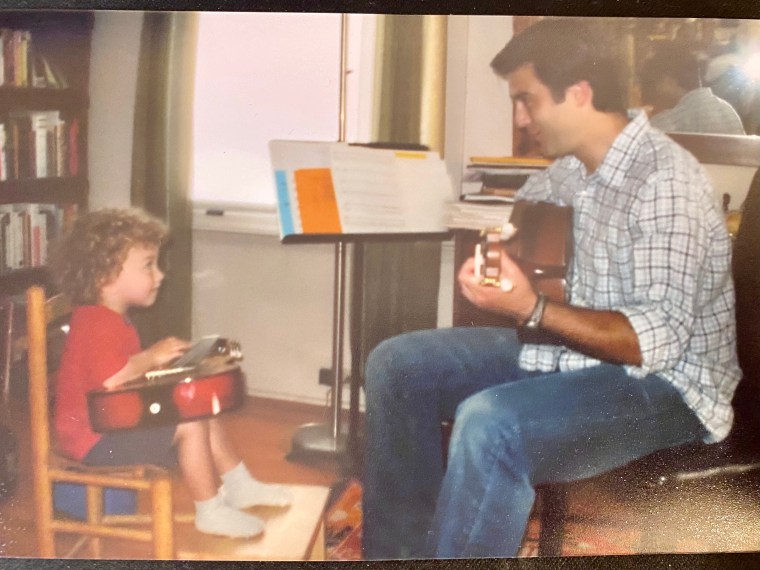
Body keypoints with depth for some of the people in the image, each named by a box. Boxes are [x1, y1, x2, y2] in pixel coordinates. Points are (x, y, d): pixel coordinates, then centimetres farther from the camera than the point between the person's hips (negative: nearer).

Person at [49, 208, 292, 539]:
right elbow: (112, 378, -38)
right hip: (96, 439, -11)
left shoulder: (111, 319, 12)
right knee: (191, 425, -22)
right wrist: (152, 356, -23)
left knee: (207, 416, 12)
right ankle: (210, 511, -8)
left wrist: (152, 361, 3)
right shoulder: (98, 323, -24)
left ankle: (240, 486, 26)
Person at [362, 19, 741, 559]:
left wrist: (531, 309, -35)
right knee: (397, 364, 2)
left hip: (664, 385, -9)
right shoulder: (571, 168, 4)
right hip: (571, 348, 9)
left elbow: (659, 339, -27)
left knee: (490, 424, -36)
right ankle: (400, 549, 6)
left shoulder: (665, 180, -21)